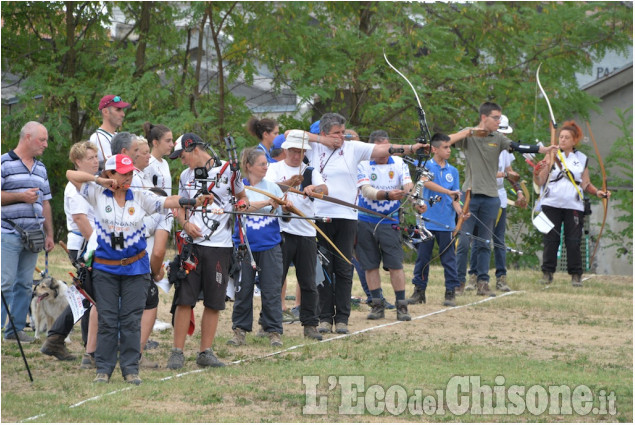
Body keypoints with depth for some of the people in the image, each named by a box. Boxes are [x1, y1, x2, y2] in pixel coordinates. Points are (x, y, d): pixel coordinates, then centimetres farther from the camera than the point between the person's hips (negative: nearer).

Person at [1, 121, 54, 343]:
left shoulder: (41, 169, 18)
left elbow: (45, 203, 22)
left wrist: (49, 234, 17)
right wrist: (20, 196, -15)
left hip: (33, 237, 7)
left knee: (25, 285, 6)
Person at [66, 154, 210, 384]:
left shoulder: (140, 198, 0)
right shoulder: (98, 195, -2)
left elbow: (169, 202, -10)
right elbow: (71, 175, -4)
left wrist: (194, 201, -25)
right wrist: (98, 180, -13)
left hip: (135, 268, 1)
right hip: (105, 268, -1)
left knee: (131, 319, 2)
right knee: (107, 319, 2)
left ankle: (130, 368, 8)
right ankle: (104, 369, 9)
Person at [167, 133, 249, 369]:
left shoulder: (227, 171, 1)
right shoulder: (186, 176, 12)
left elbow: (242, 197, 13)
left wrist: (242, 204, -10)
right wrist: (185, 223, -3)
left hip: (219, 245, -2)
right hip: (192, 243, 2)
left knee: (214, 302, 2)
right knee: (184, 299, -5)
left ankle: (205, 352, 10)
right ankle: (177, 352, -1)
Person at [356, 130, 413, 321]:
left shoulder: (399, 163, 1)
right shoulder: (363, 165, -5)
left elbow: (408, 184, -12)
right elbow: (366, 190, -18)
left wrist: (409, 190, -36)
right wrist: (387, 195, -35)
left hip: (389, 221, 0)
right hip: (365, 222, 0)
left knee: (395, 264, -5)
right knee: (370, 264, 4)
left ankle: (401, 306, -1)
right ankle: (377, 305, 13)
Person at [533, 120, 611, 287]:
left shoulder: (582, 159, 9)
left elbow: (586, 184, 13)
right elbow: (540, 182, 0)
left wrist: (597, 192, -4)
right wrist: (537, 173, -20)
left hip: (574, 206, 1)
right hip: (552, 204, -1)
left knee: (573, 242, -1)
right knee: (550, 240, 1)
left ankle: (576, 275, 8)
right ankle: (547, 273, 11)